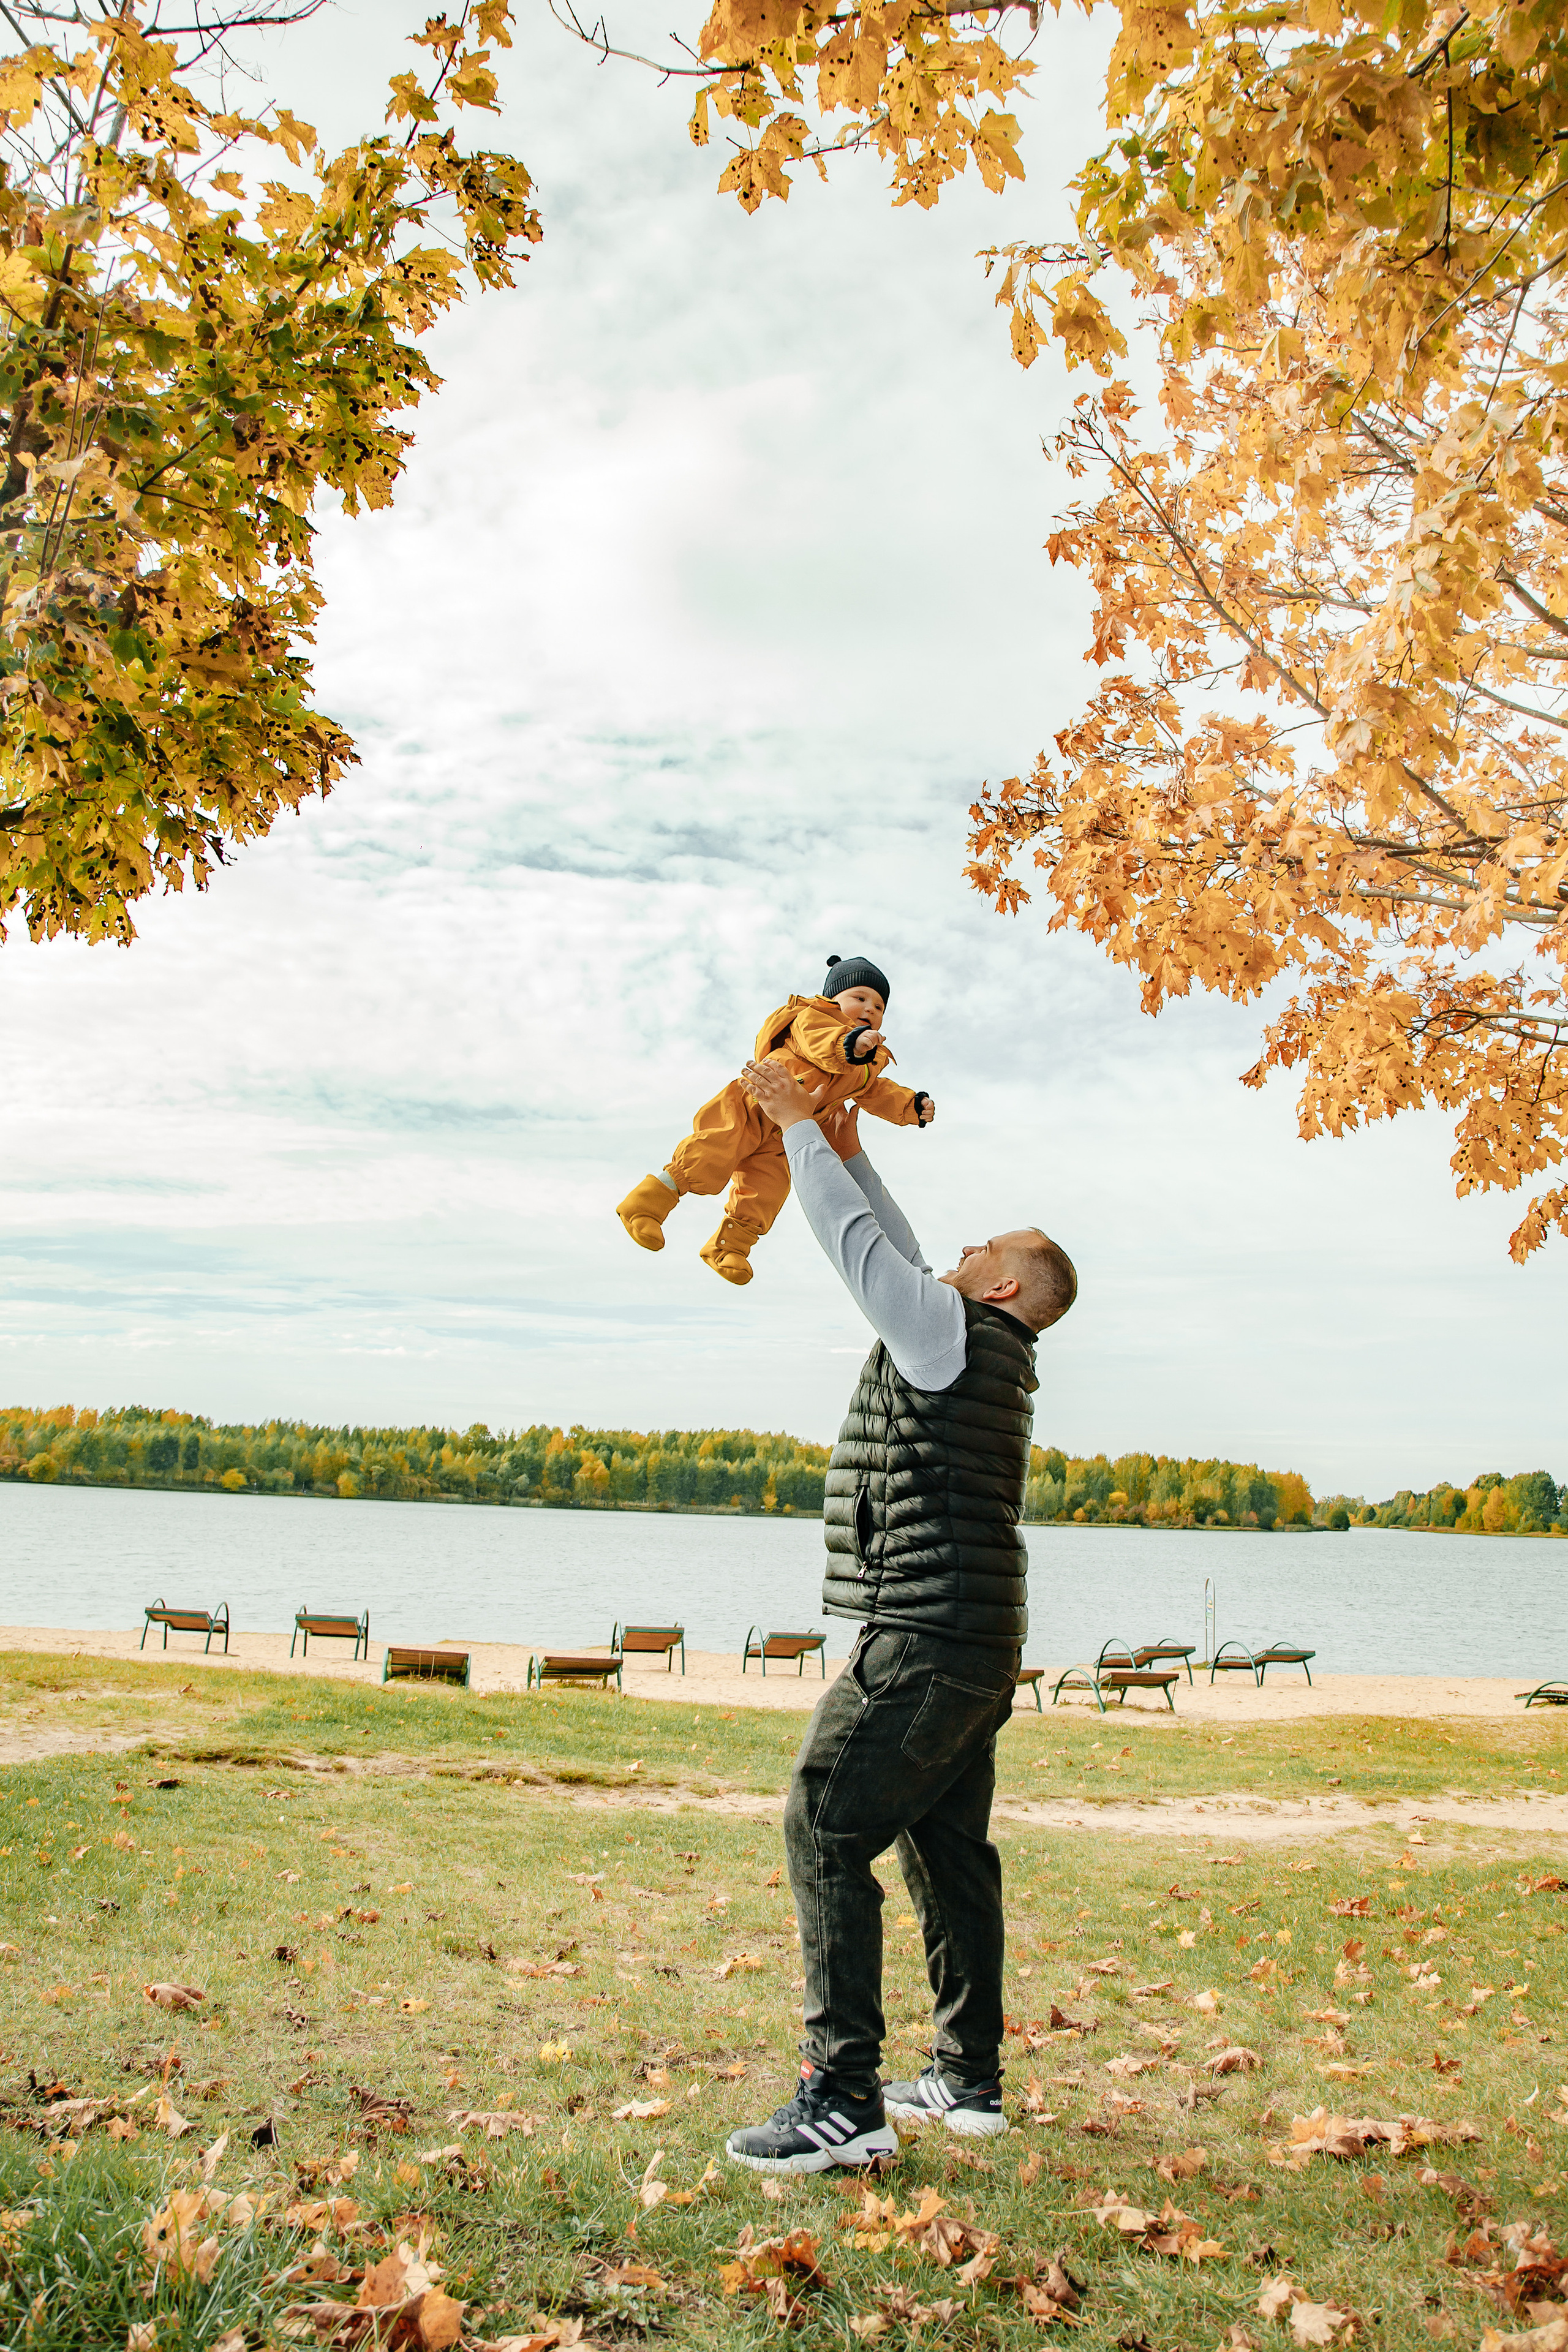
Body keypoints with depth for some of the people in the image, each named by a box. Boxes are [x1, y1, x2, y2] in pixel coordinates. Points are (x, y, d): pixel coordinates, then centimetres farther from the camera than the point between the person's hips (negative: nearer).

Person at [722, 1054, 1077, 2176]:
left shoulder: (958, 1333, -9)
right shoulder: (990, 1352, 16)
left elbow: (861, 1245, -7)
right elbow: (901, 1261, 27)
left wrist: (800, 1127, 3)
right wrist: (850, 1151, 29)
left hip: (926, 1644, -10)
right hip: (978, 1648, 10)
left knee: (826, 1831, -11)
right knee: (949, 1849, 15)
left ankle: (844, 2102, -11)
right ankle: (970, 2081, 23)